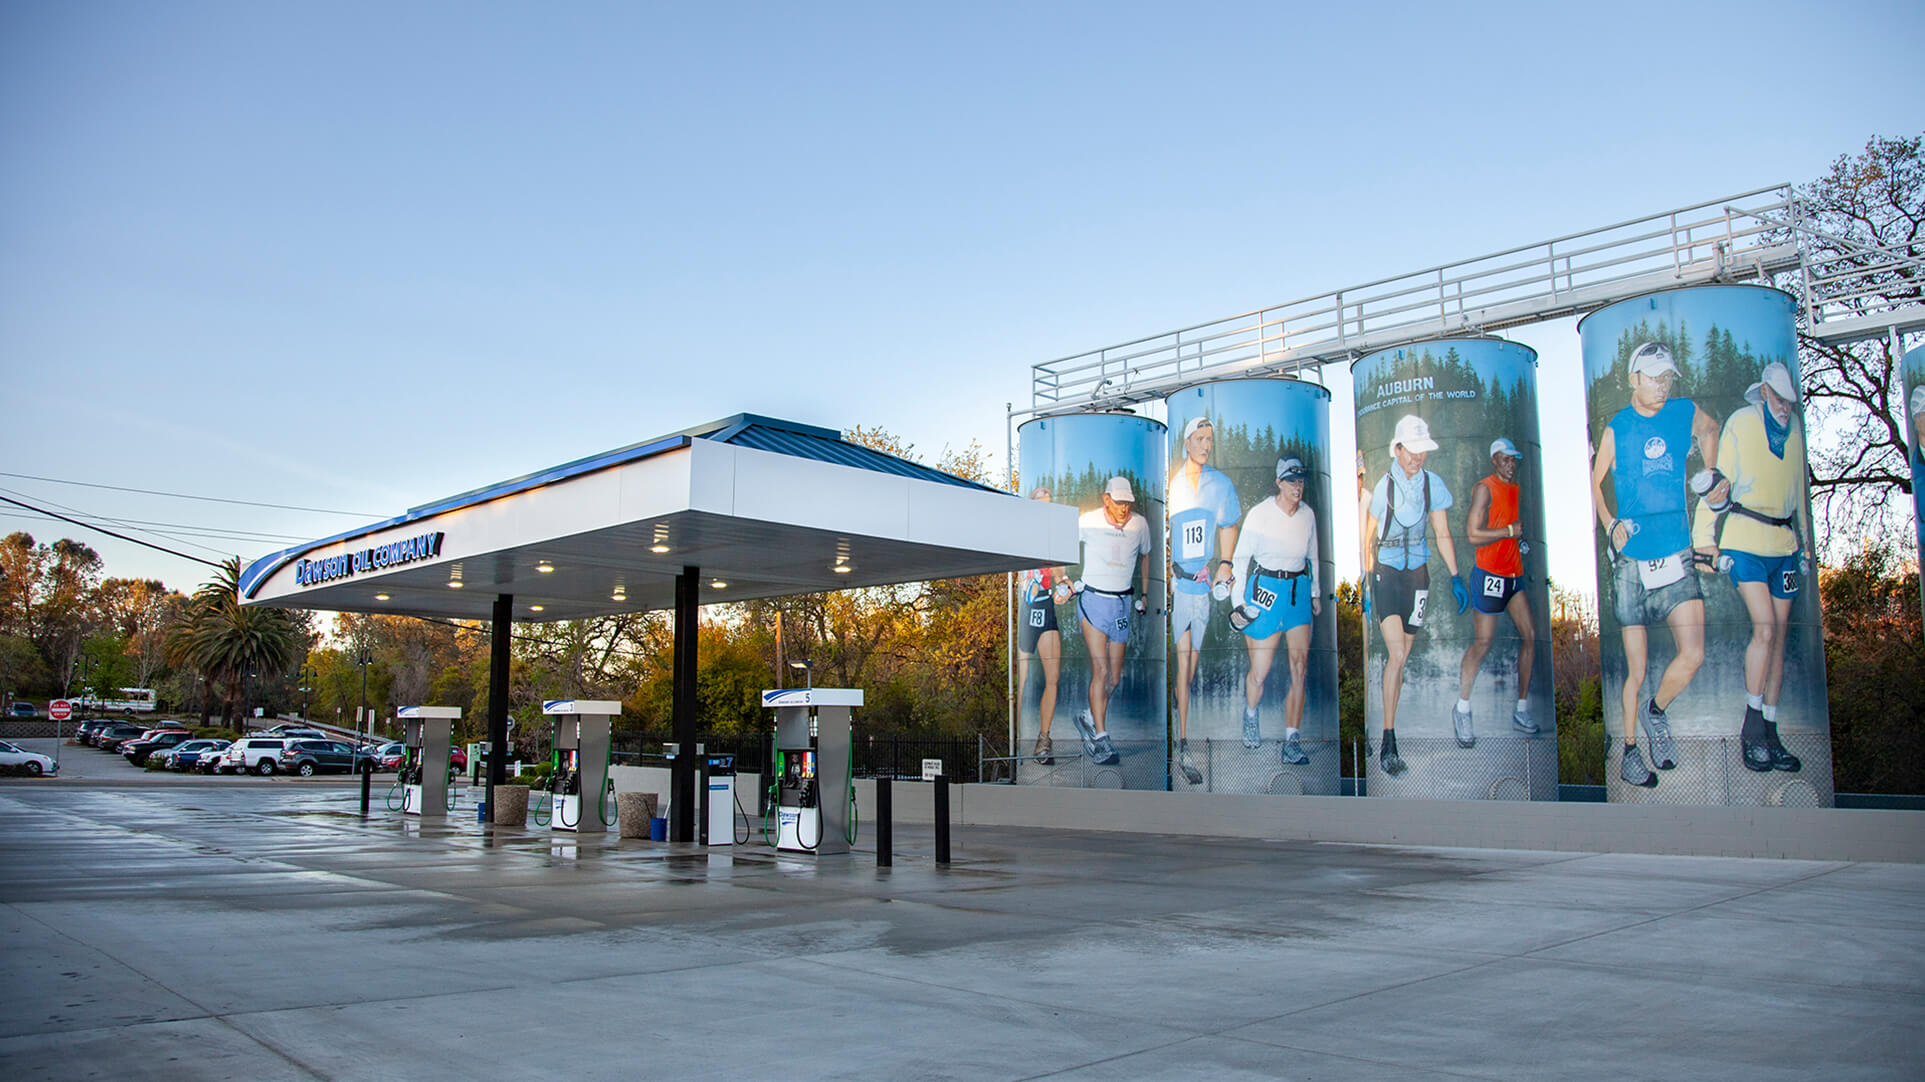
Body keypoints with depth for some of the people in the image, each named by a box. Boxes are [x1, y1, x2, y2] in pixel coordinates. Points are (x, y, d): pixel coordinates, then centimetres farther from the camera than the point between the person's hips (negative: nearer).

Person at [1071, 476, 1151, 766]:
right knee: (1101, 669, -14)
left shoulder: (1140, 524, 2)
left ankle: (1088, 717, 30)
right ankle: (1100, 739, -11)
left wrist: (1144, 593, 20)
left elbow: (1145, 555, 21)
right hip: (1093, 600, -4)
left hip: (1122, 602, 4)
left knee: (1114, 677, 4)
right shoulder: (1087, 521, -8)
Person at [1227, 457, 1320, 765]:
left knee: (1299, 665, -6)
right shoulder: (1259, 514, -9)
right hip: (1265, 589, -4)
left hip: (1299, 590, 4)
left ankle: (1292, 740, -1)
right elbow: (1240, 558, -4)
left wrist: (1315, 593, 19)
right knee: (1260, 670, -1)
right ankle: (1250, 714, 33)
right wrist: (1238, 601, -7)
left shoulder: (1308, 514, 5)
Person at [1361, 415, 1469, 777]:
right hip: (1386, 573, -4)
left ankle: (1389, 726, 22)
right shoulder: (1383, 486, -7)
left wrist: (1455, 577, 0)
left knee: (1401, 658, 7)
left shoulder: (1432, 484, 1)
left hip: (1417, 574, 4)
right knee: (1396, 655, -15)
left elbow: (1443, 535, 6)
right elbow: (1368, 540, -2)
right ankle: (1388, 743, -15)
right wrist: (1365, 585, -4)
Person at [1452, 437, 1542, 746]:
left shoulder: (1515, 487, 16)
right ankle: (1462, 709, 6)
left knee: (1530, 635, 4)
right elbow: (1473, 535, -16)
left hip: (1514, 572, 8)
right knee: (1483, 643, -7)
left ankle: (1522, 711, 12)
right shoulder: (1484, 488, -9)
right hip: (1489, 572, -8)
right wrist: (1511, 531, -15)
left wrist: (1521, 541, 8)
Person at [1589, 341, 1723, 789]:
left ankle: (1655, 713, 16)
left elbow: (1709, 429, 28)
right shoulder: (1616, 429, -2)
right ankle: (1630, 752, 19)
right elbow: (1593, 483, 9)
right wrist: (1610, 525, -6)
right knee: (1636, 670, 2)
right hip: (1631, 560, -2)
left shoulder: (1687, 412, 4)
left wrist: (1712, 475, 14)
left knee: (1693, 655, -13)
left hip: (1677, 556, 2)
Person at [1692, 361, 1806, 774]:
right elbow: (1718, 482, -3)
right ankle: (1751, 727, -8)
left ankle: (1770, 735, 9)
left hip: (1784, 543, 5)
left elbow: (1799, 490, 23)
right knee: (1764, 627, -17)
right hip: (1745, 540, -5)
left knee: (1778, 638, 4)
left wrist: (1803, 544, 22)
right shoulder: (1740, 423, -2)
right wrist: (1705, 538, -9)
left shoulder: (1796, 428, 14)